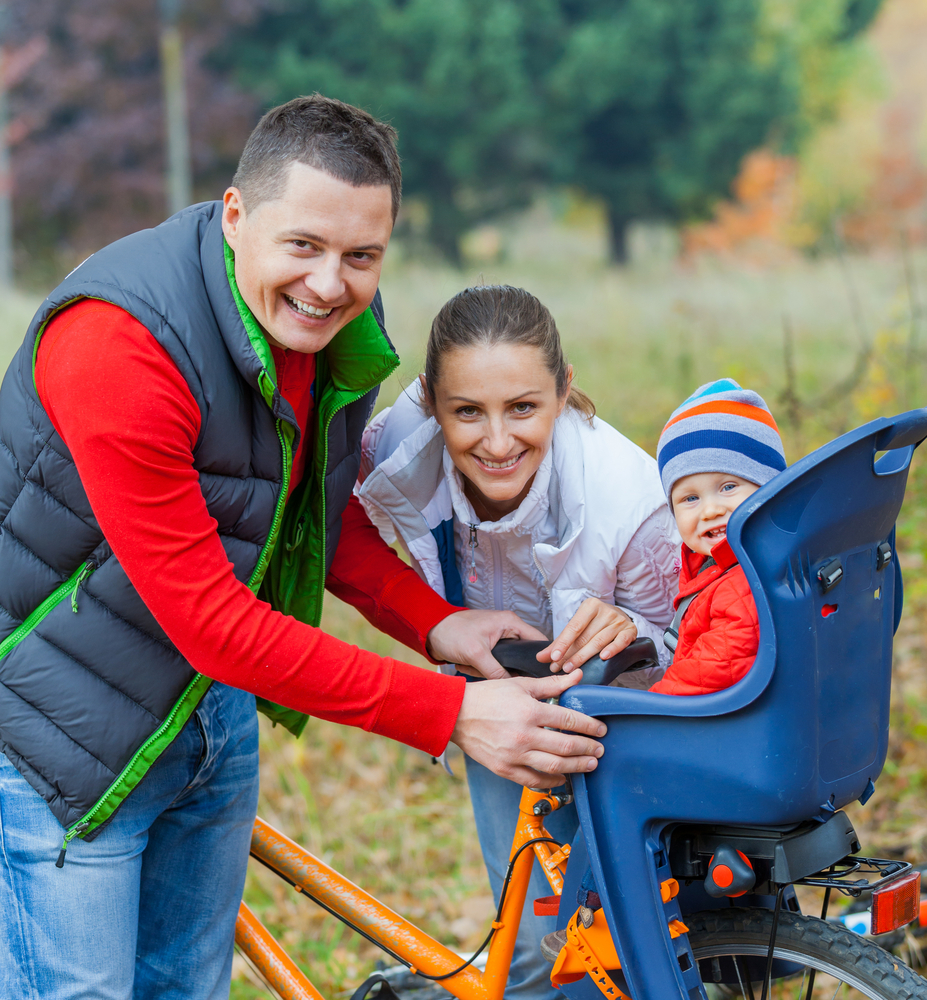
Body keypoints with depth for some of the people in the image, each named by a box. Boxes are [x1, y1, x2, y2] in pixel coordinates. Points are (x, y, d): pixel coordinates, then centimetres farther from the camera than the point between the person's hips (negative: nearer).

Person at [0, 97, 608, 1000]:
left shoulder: (340, 327, -6)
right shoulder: (116, 345, -31)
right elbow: (209, 618, -31)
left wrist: (435, 624, -8)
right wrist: (450, 714, -30)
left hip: (213, 713, 7)